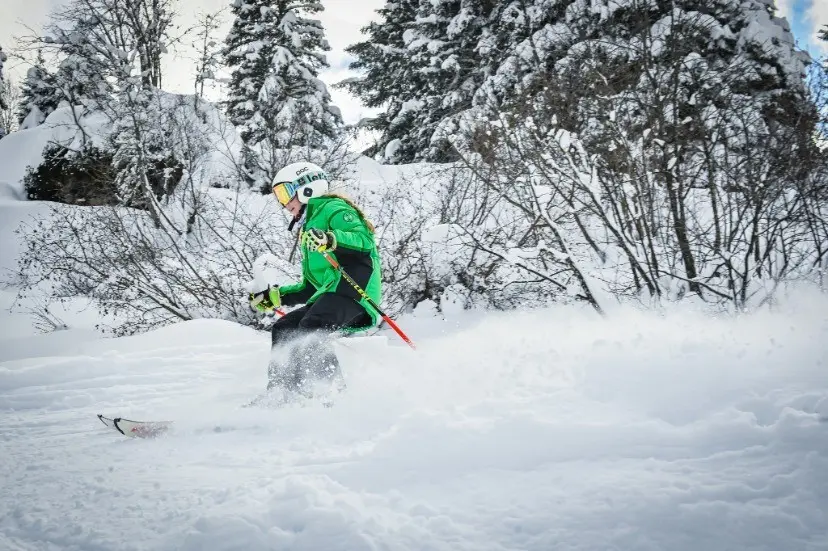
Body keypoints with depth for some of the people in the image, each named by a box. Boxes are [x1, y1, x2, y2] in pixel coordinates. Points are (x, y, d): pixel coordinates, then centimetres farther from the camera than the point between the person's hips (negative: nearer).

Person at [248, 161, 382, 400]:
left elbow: (365, 240, -16)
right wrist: (274, 297, 27)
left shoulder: (333, 209, 5)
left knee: (309, 329, -29)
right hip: (329, 294, 10)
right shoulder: (308, 230, 33)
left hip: (355, 291, -10)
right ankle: (281, 392, -4)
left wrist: (330, 240, -32)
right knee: (283, 328, 2)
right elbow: (310, 287, 33)